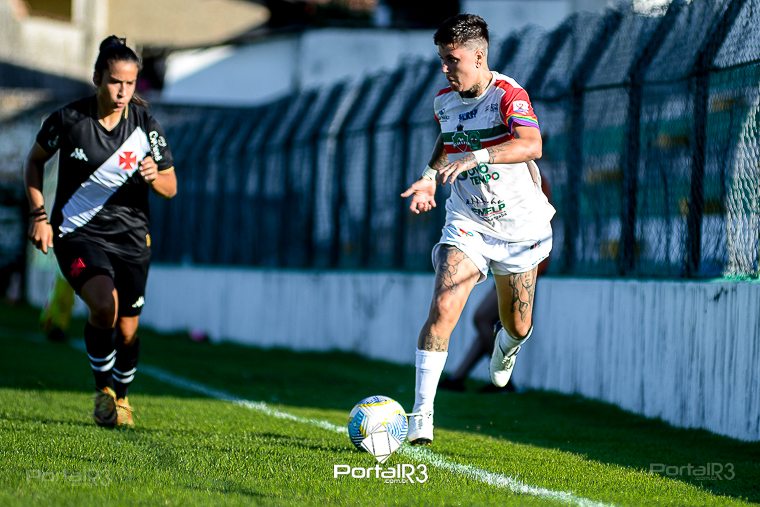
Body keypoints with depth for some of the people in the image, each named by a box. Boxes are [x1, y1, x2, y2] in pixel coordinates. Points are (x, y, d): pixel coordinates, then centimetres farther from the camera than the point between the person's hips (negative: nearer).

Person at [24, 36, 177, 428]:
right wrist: (39, 215, -1)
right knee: (104, 304, -28)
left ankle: (121, 396, 37)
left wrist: (154, 177, -19)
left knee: (127, 331, 7)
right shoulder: (68, 119, -10)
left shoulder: (145, 125, -6)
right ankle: (102, 388, -6)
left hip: (131, 237, 2)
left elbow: (170, 188, 4)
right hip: (77, 233, -2)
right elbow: (34, 161, 8)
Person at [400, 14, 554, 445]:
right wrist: (431, 175, 5)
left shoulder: (508, 95, -19)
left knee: (518, 326, 12)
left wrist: (477, 156, -49)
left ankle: (507, 345, 53)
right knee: (442, 310, -18)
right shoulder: (444, 100, 0)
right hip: (466, 223, 3)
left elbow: (531, 144, -37)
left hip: (519, 226, -3)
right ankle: (422, 416, -18)